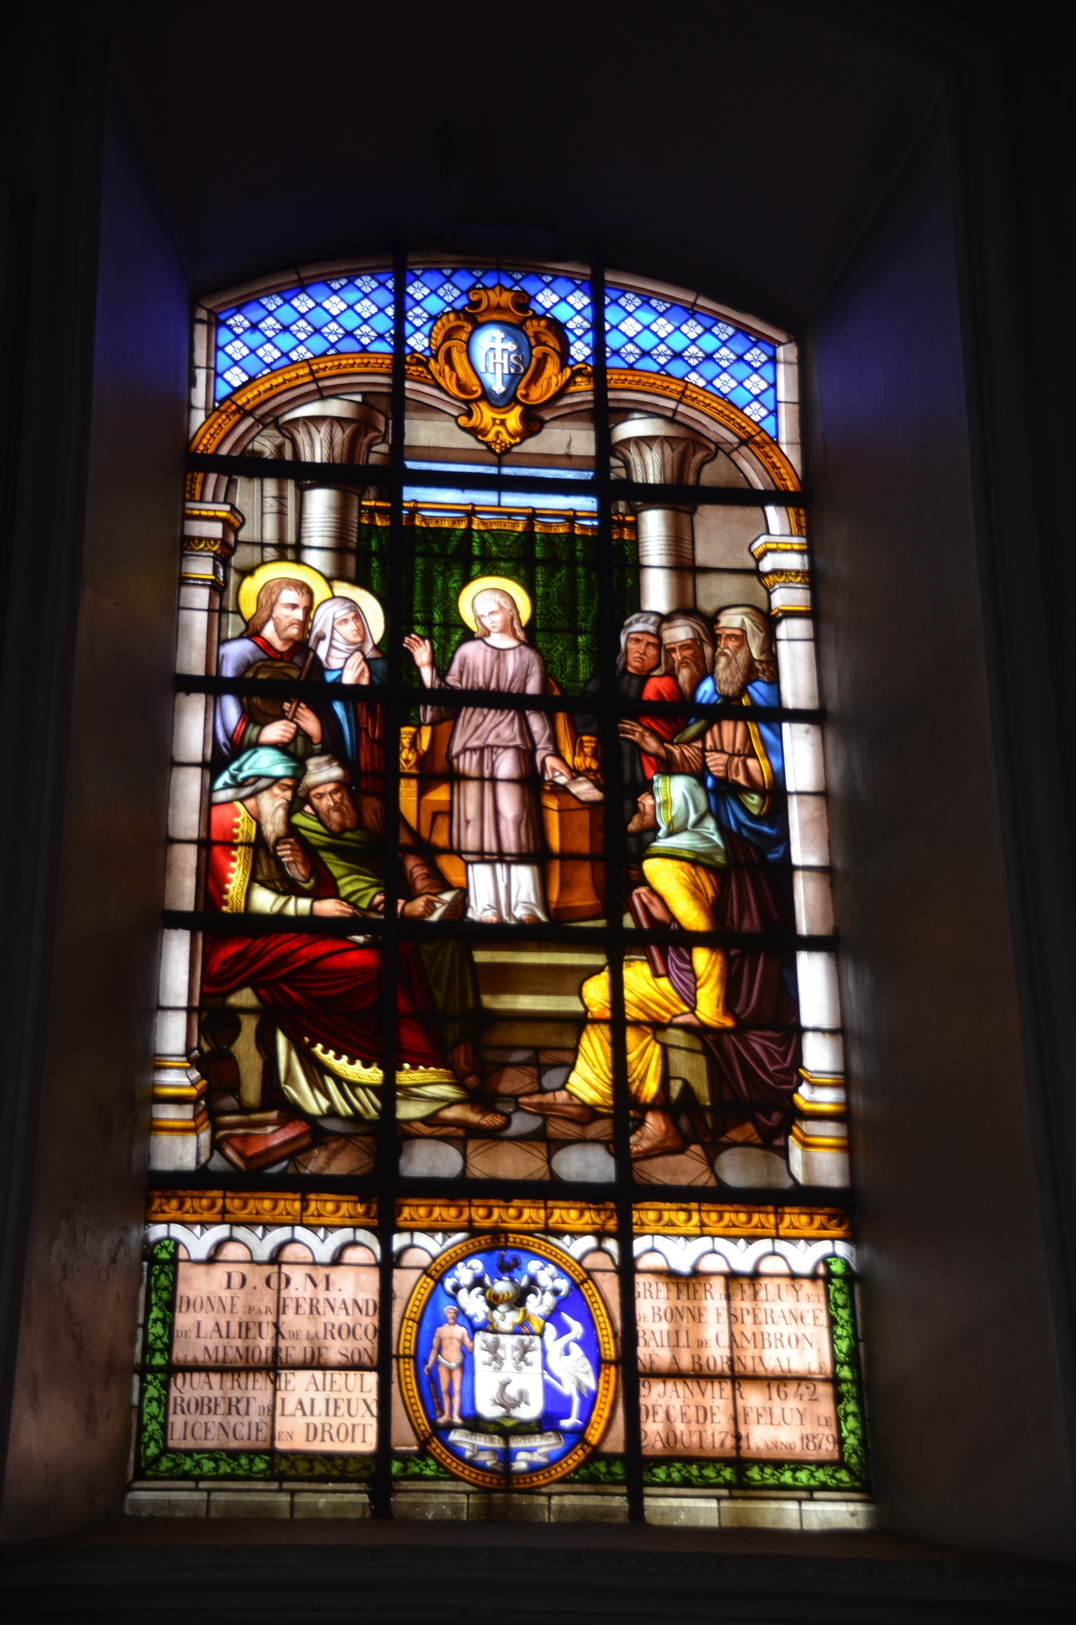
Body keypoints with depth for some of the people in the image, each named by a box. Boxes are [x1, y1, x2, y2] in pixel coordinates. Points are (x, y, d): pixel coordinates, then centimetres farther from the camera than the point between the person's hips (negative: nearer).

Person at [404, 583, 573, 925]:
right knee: (478, 822, -4)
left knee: (515, 820, -10)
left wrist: (546, 751, -1)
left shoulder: (530, 658, 13)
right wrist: (426, 667, 1)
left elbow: (535, 710, 8)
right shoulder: (468, 652, 14)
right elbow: (447, 700, 11)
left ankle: (525, 906, -12)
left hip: (511, 745, -1)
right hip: (470, 744, 1)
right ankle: (487, 907, -5)